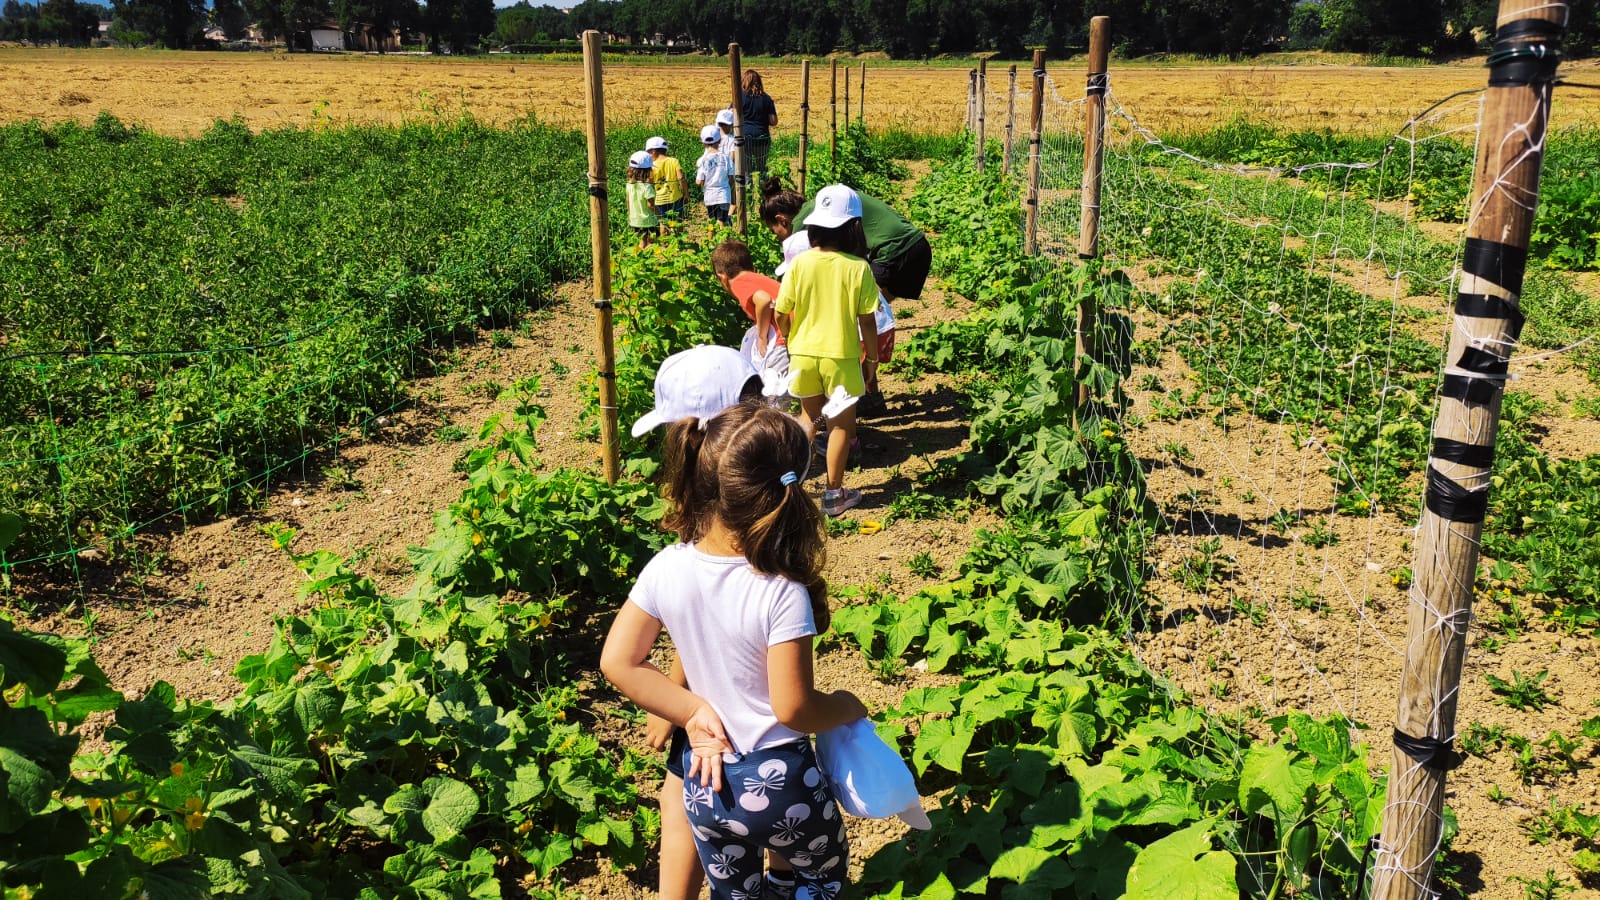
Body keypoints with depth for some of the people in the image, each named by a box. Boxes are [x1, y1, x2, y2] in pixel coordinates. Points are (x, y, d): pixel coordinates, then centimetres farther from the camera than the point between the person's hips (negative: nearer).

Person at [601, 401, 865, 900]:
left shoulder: (666, 569, -14)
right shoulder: (783, 595, -28)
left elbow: (618, 662, -7)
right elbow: (793, 708, -22)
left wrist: (694, 710, -5)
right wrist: (846, 707, -4)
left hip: (706, 781, 4)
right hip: (778, 782, -4)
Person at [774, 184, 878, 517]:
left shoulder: (800, 263, -9)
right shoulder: (858, 268, -14)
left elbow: (781, 315, -4)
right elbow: (867, 320, -9)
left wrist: (790, 338, 16)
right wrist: (872, 357, 5)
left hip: (803, 353, 3)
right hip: (841, 356, -3)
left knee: (809, 416, 22)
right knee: (841, 423, 11)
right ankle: (834, 493, 18)